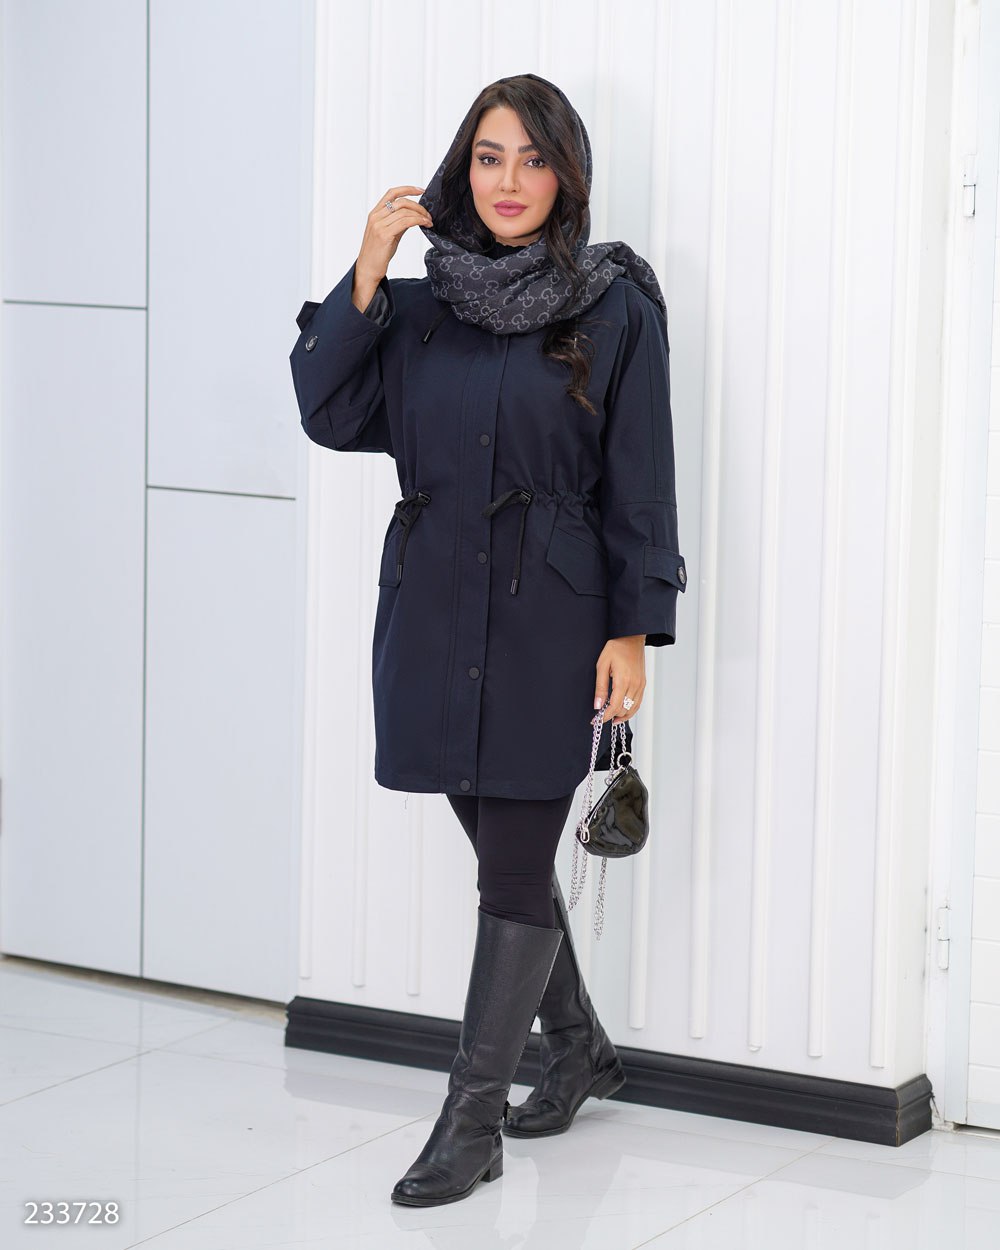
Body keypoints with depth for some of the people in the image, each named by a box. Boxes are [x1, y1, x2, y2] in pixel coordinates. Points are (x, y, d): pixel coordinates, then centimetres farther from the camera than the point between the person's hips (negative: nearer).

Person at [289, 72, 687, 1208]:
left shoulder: (614, 310, -3)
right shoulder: (420, 306, 8)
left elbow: (638, 484, -4)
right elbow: (329, 415, -2)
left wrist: (633, 631, -9)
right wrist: (365, 276, -8)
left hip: (550, 614, -4)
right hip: (435, 606, 5)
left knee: (514, 865, -3)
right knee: (506, 849, 14)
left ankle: (474, 1116, 4)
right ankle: (579, 1048, 34)